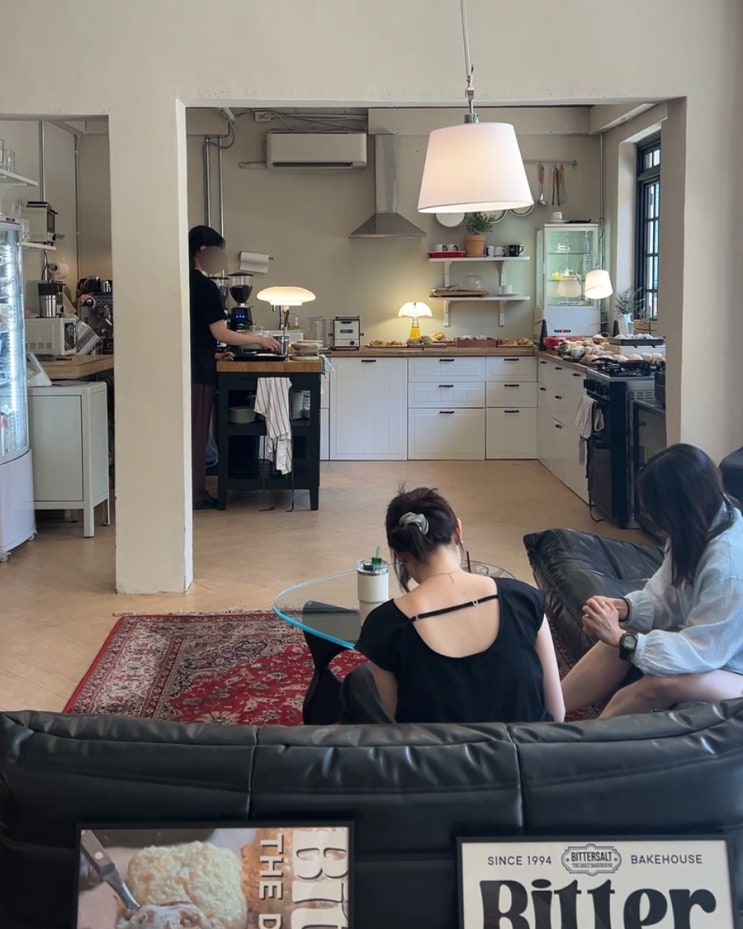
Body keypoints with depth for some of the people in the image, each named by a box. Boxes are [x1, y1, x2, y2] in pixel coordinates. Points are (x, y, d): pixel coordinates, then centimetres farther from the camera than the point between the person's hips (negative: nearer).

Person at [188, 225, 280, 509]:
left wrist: (211, 354, 18)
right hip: (198, 371, -8)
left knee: (191, 432, 12)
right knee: (196, 432, -2)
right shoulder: (204, 286, -14)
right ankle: (195, 495, 4)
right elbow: (221, 333, -16)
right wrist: (260, 340, -7)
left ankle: (193, 491, 17)